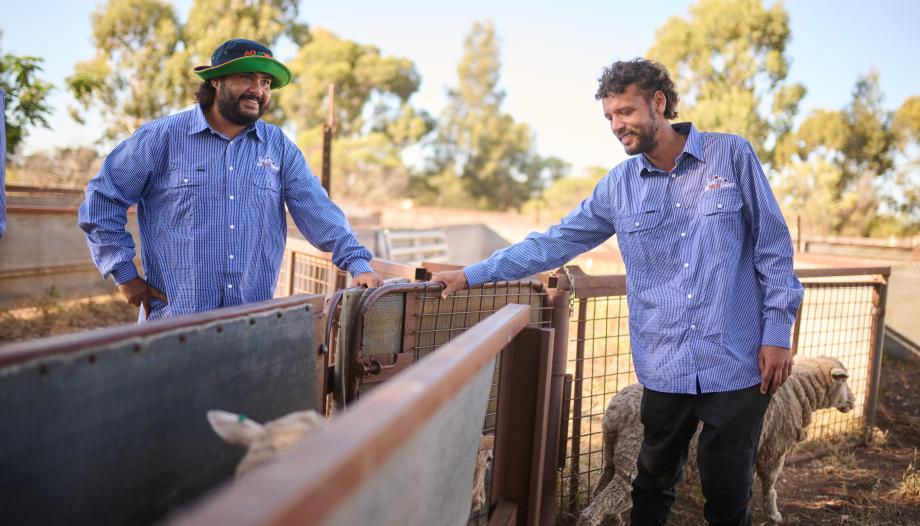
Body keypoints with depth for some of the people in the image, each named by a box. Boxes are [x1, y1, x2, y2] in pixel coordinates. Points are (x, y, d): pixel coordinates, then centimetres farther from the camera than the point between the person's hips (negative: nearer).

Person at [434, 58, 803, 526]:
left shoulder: (732, 155, -2)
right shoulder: (619, 185, 5)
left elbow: (772, 245, -1)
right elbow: (554, 242, 7)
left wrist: (777, 332, -4)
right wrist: (472, 274, 4)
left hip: (736, 364, -2)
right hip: (664, 369, 3)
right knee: (653, 487, 15)